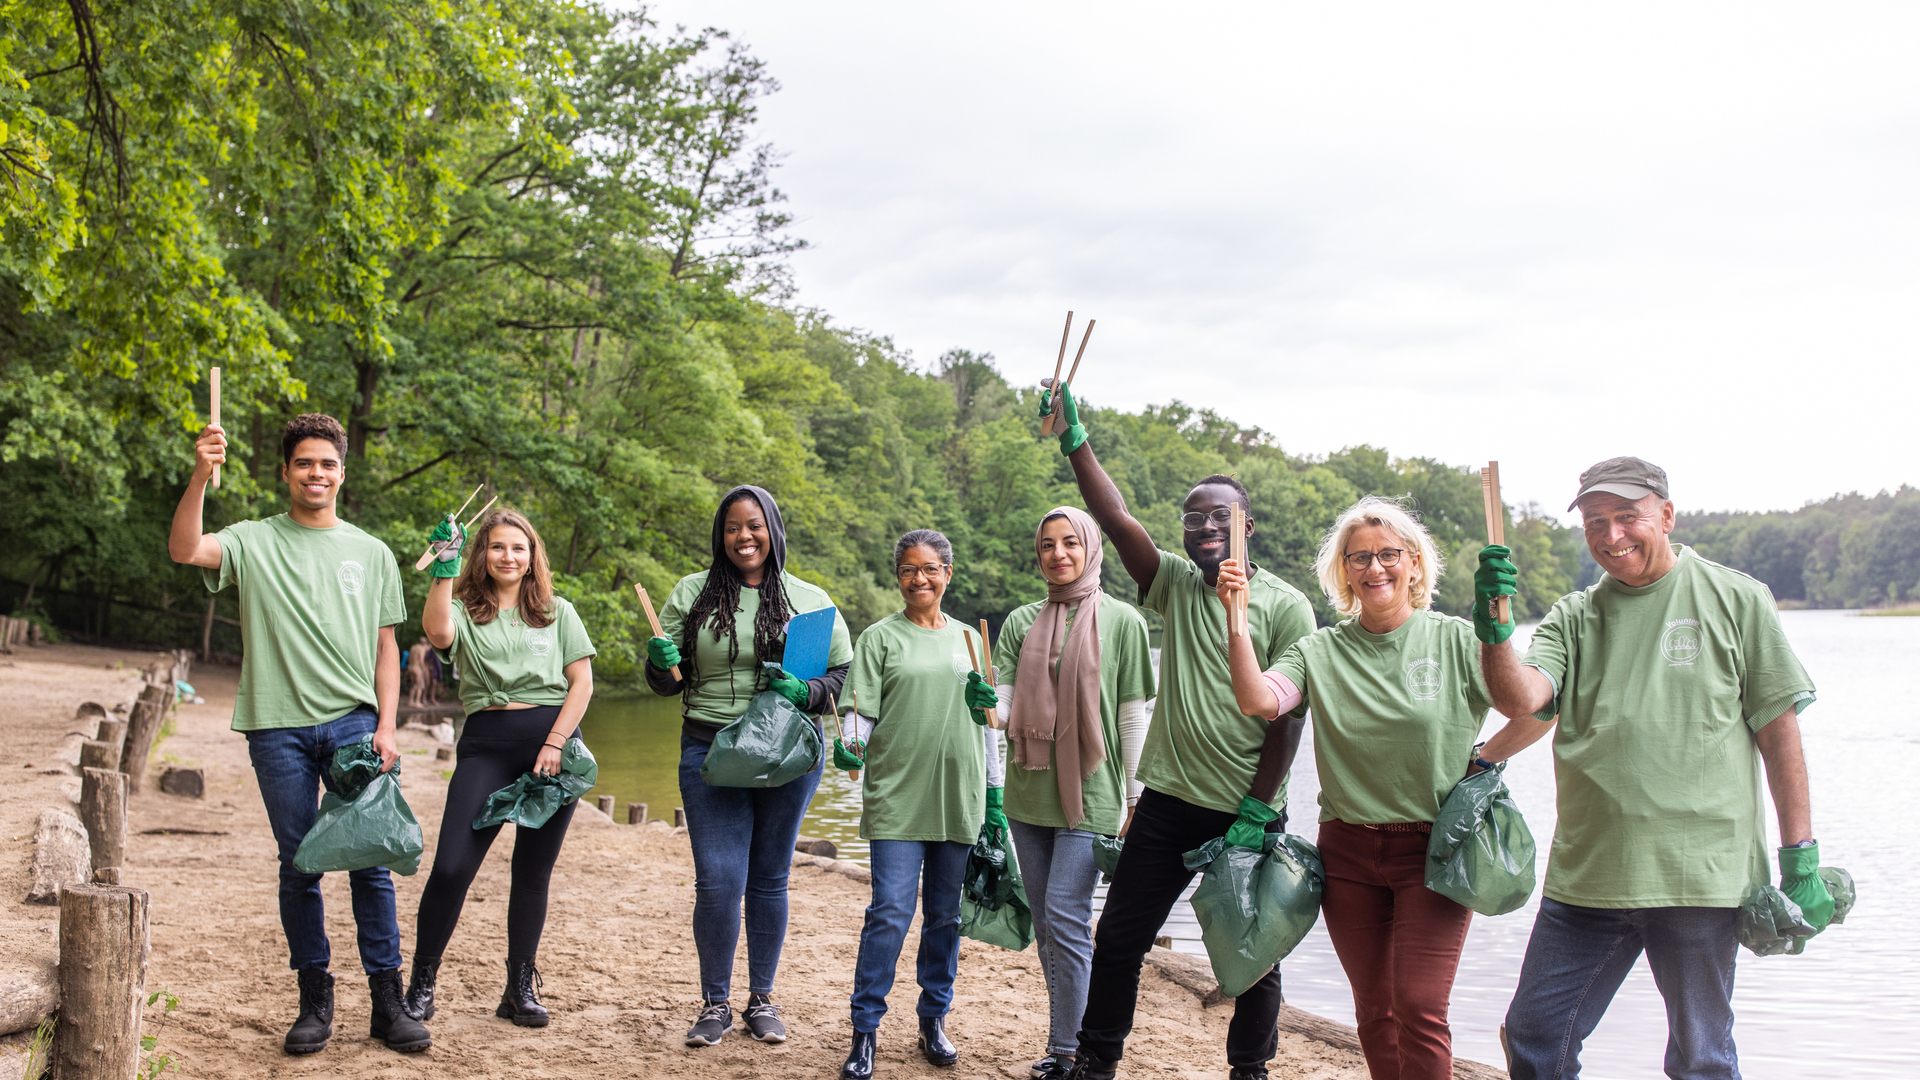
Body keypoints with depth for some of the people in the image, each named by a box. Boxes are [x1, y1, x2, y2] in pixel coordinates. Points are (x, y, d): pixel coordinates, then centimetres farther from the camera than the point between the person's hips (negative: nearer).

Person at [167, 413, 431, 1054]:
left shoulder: (371, 553, 13)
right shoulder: (254, 542, 7)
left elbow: (385, 647, 13)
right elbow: (184, 551, -13)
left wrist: (386, 726, 3)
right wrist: (201, 477, -26)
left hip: (354, 722, 1)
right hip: (279, 727, -1)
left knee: (370, 862, -1)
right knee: (299, 865, 5)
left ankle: (387, 1001, 6)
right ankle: (315, 1000, 16)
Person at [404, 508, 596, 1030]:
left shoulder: (557, 612, 13)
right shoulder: (464, 611, 10)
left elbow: (582, 681, 6)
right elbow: (438, 633, -15)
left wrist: (555, 743, -6)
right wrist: (444, 568, -15)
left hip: (552, 740, 1)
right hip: (485, 745, -1)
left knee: (533, 870, 5)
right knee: (451, 866, -11)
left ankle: (521, 987, 16)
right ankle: (421, 984, 5)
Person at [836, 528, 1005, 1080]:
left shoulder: (966, 639, 14)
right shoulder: (881, 637, 3)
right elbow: (861, 711, -3)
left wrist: (995, 796, 15)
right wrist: (849, 747, -24)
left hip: (959, 796, 4)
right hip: (897, 796, -3)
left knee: (945, 914, 9)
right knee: (890, 911, -9)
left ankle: (934, 1020, 23)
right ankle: (865, 1031, 2)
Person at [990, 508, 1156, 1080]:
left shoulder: (1122, 620, -1)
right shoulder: (1021, 621, 8)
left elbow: (1132, 716, 0)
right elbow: (1005, 702, -1)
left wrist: (1134, 798, -1)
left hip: (1090, 794, -4)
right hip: (1029, 793, 4)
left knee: (1066, 919, -11)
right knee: (1046, 927, 11)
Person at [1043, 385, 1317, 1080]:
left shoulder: (1284, 606, -6)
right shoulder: (1176, 585, 6)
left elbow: (1289, 718, -8)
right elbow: (1114, 517, -6)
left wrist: (1254, 813, -12)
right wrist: (1075, 440, -15)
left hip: (1248, 813, -3)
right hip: (1167, 803, 3)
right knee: (1118, 938, 7)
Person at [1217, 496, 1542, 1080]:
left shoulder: (1456, 641, -2)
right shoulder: (1321, 651, 2)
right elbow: (1258, 701, -15)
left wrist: (1479, 762, -12)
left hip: (1432, 851, -3)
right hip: (1348, 852, 3)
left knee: (1420, 1010, -9)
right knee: (1374, 1011, 12)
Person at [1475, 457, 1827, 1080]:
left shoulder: (1736, 600, 2)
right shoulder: (1572, 619, 9)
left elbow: (1778, 729, 2)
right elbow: (1520, 699, -8)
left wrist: (1801, 857, -1)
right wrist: (1493, 629, -27)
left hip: (1701, 876, -3)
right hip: (1584, 878, 3)